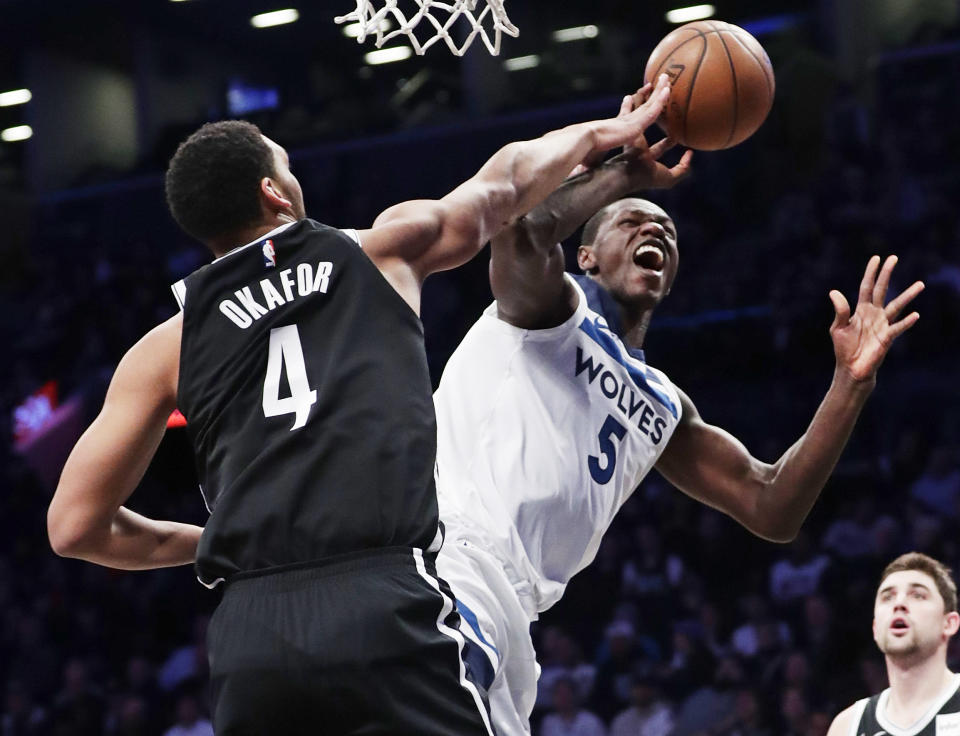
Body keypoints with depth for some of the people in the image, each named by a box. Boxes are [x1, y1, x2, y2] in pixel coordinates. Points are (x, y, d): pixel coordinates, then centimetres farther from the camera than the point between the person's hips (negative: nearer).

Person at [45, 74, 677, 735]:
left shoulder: (167, 345, 18)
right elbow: (507, 182, 35)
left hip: (248, 632, 3)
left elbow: (74, 525, 15)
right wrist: (609, 132, 54)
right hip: (388, 608, -2)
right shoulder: (382, 249, 17)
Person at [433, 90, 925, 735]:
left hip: (506, 613, 9)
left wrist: (851, 384, 10)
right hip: (449, 563, -9)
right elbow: (523, 229, -17)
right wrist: (627, 170, -2)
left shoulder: (663, 411, 29)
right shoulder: (552, 303, 9)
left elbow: (771, 510, 19)